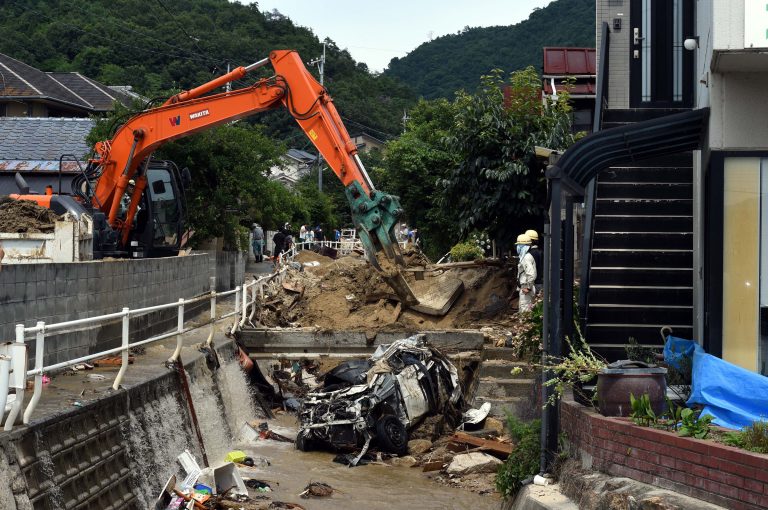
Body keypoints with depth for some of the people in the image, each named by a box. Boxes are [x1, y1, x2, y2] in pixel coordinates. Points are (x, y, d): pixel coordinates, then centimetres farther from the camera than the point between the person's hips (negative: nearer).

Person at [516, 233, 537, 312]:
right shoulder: (523, 256, 16)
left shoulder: (527, 257, -17)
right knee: (521, 307, 17)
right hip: (524, 287, 11)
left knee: (525, 309, -11)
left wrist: (528, 287, -24)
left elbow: (531, 274, -26)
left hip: (526, 287, -11)